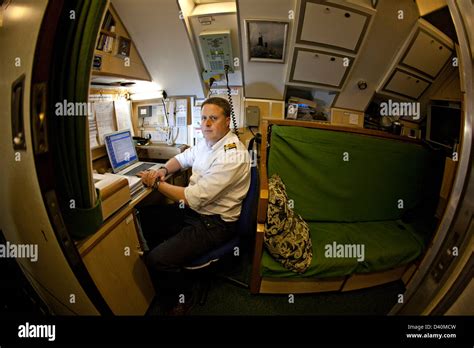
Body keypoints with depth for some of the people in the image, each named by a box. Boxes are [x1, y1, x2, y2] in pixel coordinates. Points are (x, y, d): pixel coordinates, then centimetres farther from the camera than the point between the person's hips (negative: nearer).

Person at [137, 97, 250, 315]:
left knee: (156, 261, -16)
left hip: (214, 223, -9)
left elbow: (194, 198, -26)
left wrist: (156, 184, -13)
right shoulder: (207, 142, 3)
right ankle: (170, 265, 31)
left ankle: (179, 301, 16)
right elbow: (181, 159, 19)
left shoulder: (232, 156, -26)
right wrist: (163, 170, -4)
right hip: (193, 210, 9)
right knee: (145, 216, 13)